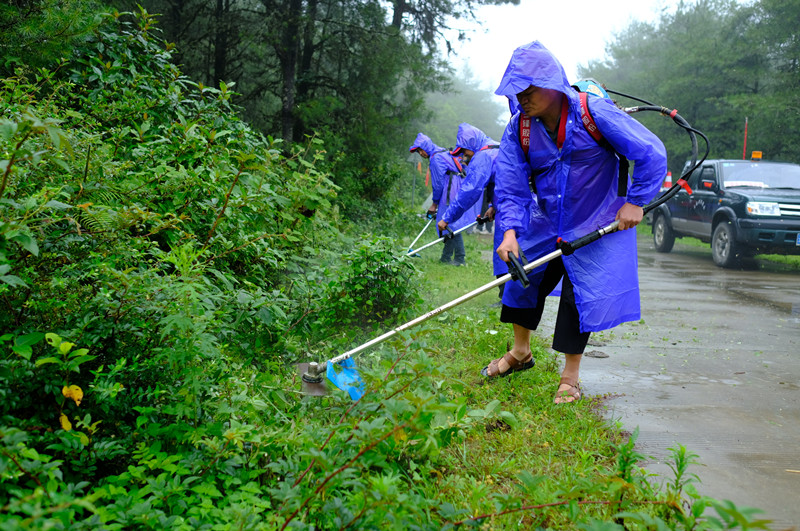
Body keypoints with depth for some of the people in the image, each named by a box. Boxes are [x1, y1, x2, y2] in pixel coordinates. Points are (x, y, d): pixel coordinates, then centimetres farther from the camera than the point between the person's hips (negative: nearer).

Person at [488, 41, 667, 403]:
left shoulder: (593, 113, -24)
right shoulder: (519, 128, -10)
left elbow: (651, 153, -18)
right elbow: (510, 184, -9)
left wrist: (635, 202, -15)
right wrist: (509, 230, -23)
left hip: (595, 224, -4)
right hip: (546, 223, 5)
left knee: (581, 293, -6)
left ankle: (570, 377, 10)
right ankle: (520, 351, 33)